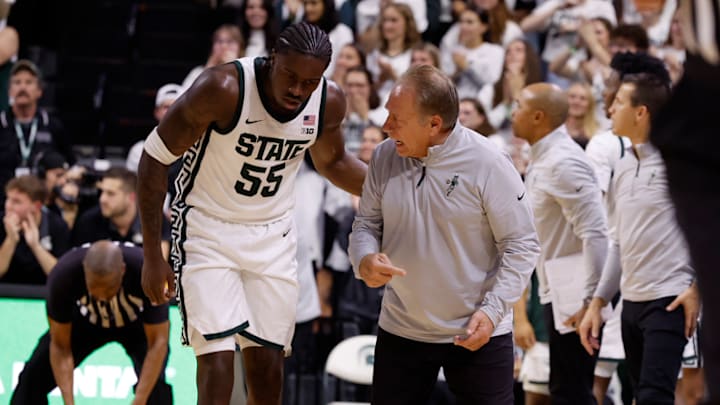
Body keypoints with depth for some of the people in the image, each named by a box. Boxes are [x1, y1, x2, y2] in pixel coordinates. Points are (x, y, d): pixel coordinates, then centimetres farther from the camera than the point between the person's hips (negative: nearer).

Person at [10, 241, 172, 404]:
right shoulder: (63, 275, -37)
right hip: (86, 319, 2)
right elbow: (60, 346, -26)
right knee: (34, 374, -9)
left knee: (154, 381, -25)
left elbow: (158, 342, -33)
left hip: (137, 323, -1)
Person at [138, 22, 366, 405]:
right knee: (216, 359, -15)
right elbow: (155, 157, -16)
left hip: (273, 235, 4)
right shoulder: (224, 88, -26)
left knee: (266, 364, 6)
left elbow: (332, 162, 13)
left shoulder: (329, 102, -10)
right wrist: (152, 256, -15)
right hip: (208, 230, -4)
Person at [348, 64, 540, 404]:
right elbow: (367, 223, 9)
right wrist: (365, 261, -14)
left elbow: (521, 246, -10)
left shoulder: (487, 165, -16)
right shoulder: (385, 157, -4)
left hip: (476, 335, -4)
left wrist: (492, 310, -19)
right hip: (400, 331, 4)